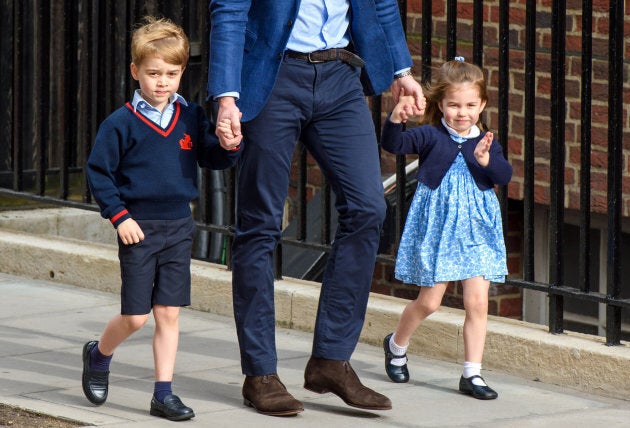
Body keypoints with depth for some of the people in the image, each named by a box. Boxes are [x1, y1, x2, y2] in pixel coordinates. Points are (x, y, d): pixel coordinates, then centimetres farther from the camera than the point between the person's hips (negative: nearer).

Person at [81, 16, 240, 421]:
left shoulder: (192, 118, 4)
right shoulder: (121, 124, -7)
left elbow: (212, 159, 8)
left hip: (178, 227, 3)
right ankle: (98, 355, 29)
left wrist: (228, 147, -15)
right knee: (135, 316, 0)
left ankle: (164, 393, 8)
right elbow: (98, 173, -3)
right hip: (139, 228, -3)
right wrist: (119, 216, -10)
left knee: (169, 313, 3)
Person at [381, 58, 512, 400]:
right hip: (436, 227, -2)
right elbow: (393, 144, -17)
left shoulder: (486, 143, 4)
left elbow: (504, 176, -9)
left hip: (476, 230, 3)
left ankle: (472, 373, 4)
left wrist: (486, 161, -28)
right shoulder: (431, 137, -5)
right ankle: (396, 345, 34)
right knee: (429, 301, 5)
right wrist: (396, 120, -35)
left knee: (477, 301, -3)